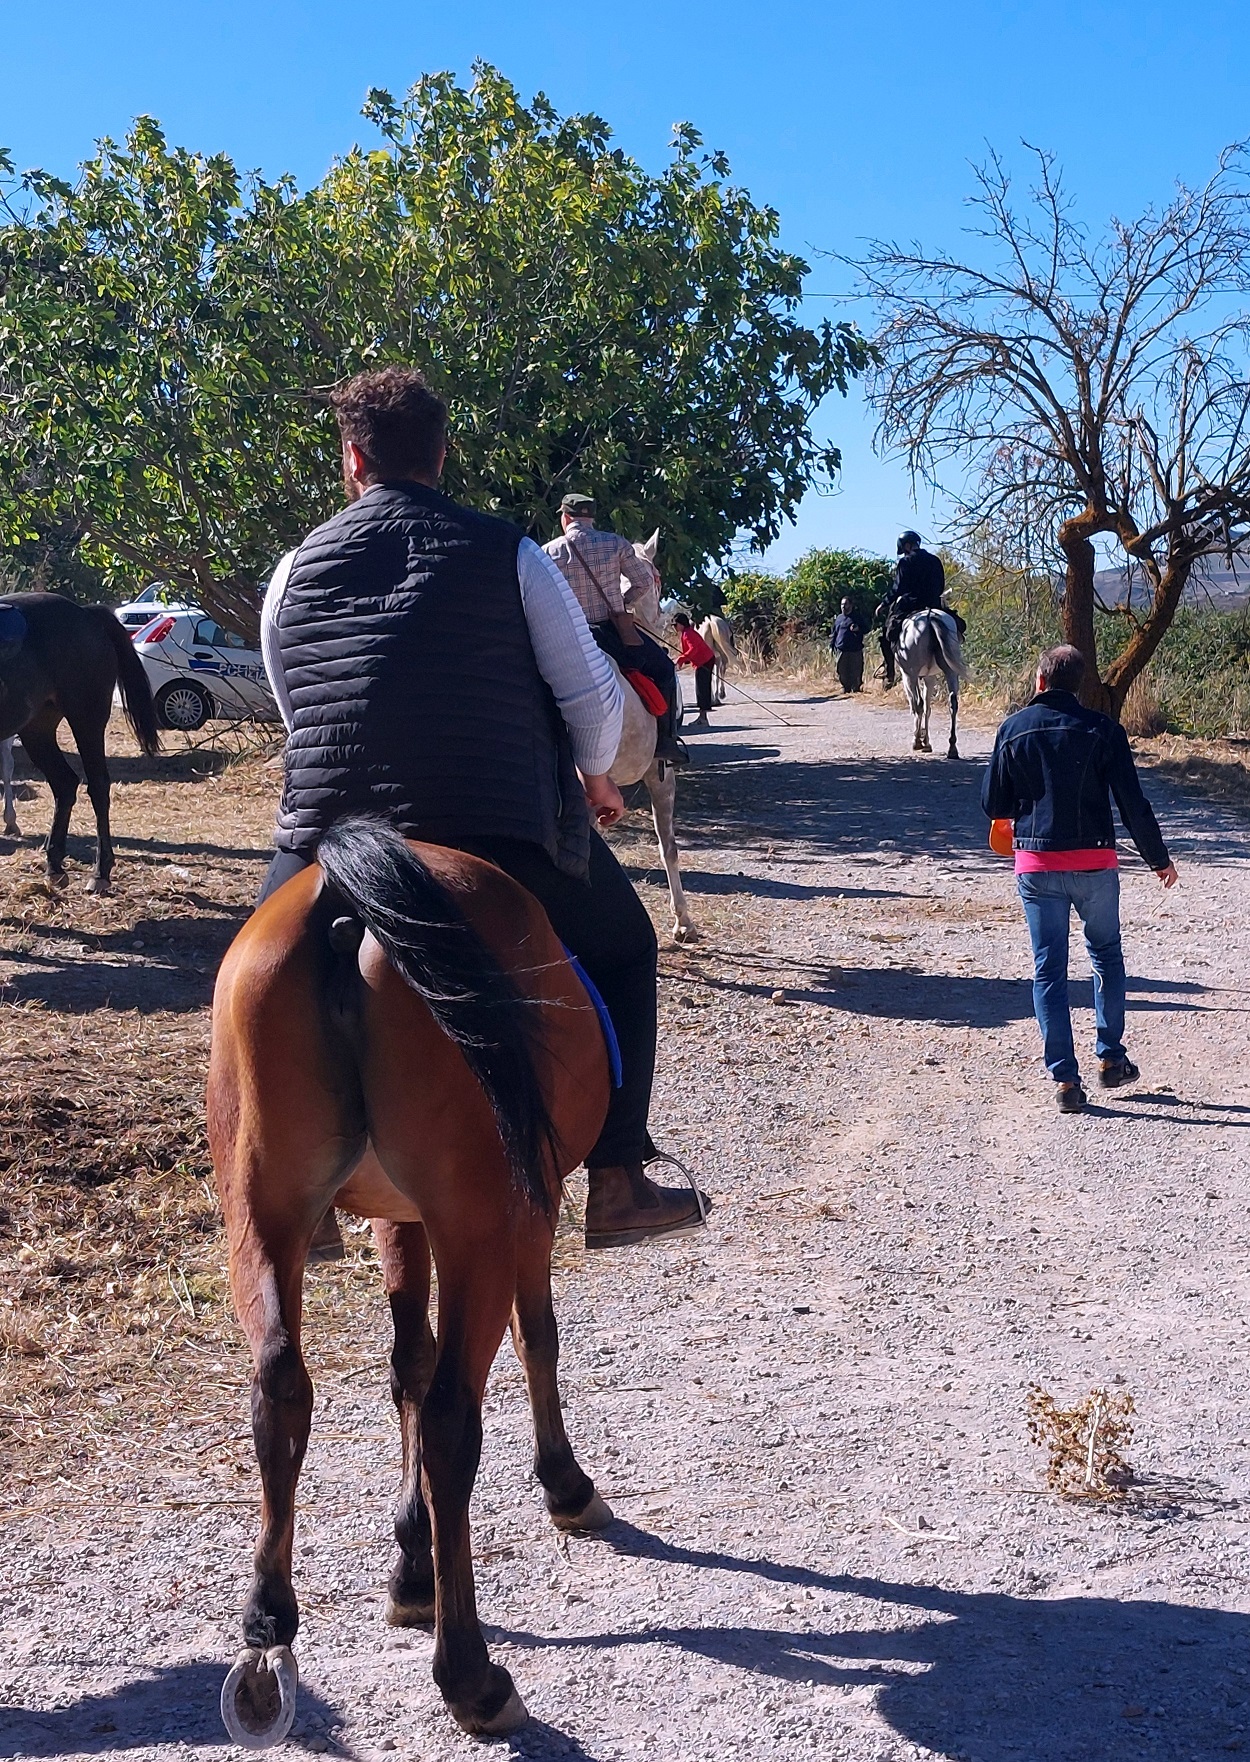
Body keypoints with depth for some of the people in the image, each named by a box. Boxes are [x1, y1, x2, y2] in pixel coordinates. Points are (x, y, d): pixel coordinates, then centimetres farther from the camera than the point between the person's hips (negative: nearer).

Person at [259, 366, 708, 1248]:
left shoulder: (296, 571, 12)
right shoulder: (511, 556, 4)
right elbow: (593, 696, 4)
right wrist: (596, 778, 25)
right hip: (505, 836, -2)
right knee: (622, 948, 23)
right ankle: (618, 1187, 18)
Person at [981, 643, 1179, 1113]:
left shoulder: (1013, 729, 1)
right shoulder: (1102, 730, -3)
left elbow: (993, 805, 4)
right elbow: (1133, 803, -4)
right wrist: (1159, 859, 6)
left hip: (1036, 866, 0)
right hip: (1094, 862, 0)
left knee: (1048, 969, 5)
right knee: (1107, 954, 20)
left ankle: (1065, 1079, 1)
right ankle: (1111, 1058, 21)